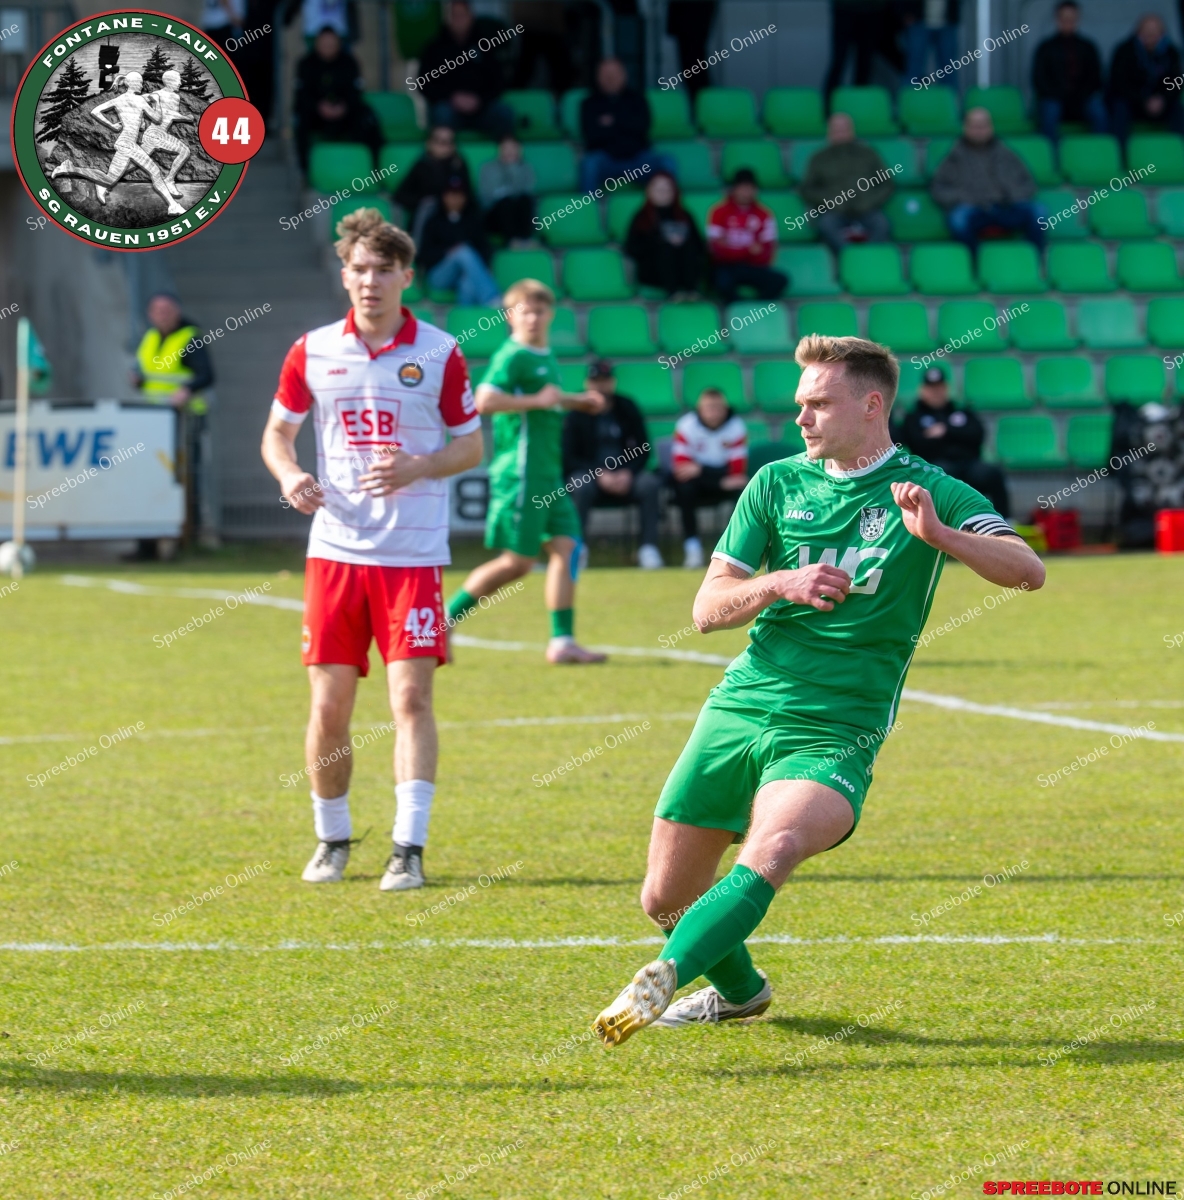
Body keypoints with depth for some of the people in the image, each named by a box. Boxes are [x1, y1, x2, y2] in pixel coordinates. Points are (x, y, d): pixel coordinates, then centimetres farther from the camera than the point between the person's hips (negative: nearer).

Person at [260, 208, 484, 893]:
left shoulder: (439, 354, -1)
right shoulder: (313, 352, 5)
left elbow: (472, 446, 4)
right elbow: (278, 431, 15)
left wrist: (417, 468, -14)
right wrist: (289, 475, -6)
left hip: (413, 553, -2)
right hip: (335, 549, 2)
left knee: (411, 696, -10)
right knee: (329, 706, 3)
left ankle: (409, 850, -9)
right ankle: (332, 840, 20)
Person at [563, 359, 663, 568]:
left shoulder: (628, 408, 6)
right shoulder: (577, 414, -1)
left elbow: (643, 449, 5)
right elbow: (569, 458, -6)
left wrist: (628, 473, -15)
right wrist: (600, 475, -20)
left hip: (626, 476, 2)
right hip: (590, 475, -2)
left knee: (650, 482, -28)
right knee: (580, 486, -36)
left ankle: (649, 548, -23)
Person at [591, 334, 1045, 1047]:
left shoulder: (929, 493, -1)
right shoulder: (778, 484, 9)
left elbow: (1028, 570, -15)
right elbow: (708, 608, 5)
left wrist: (938, 534, -30)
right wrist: (780, 585, -15)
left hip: (836, 733, -4)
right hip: (740, 711, 5)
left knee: (770, 854, -34)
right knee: (666, 897, 8)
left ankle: (661, 982, -42)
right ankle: (739, 990, 36)